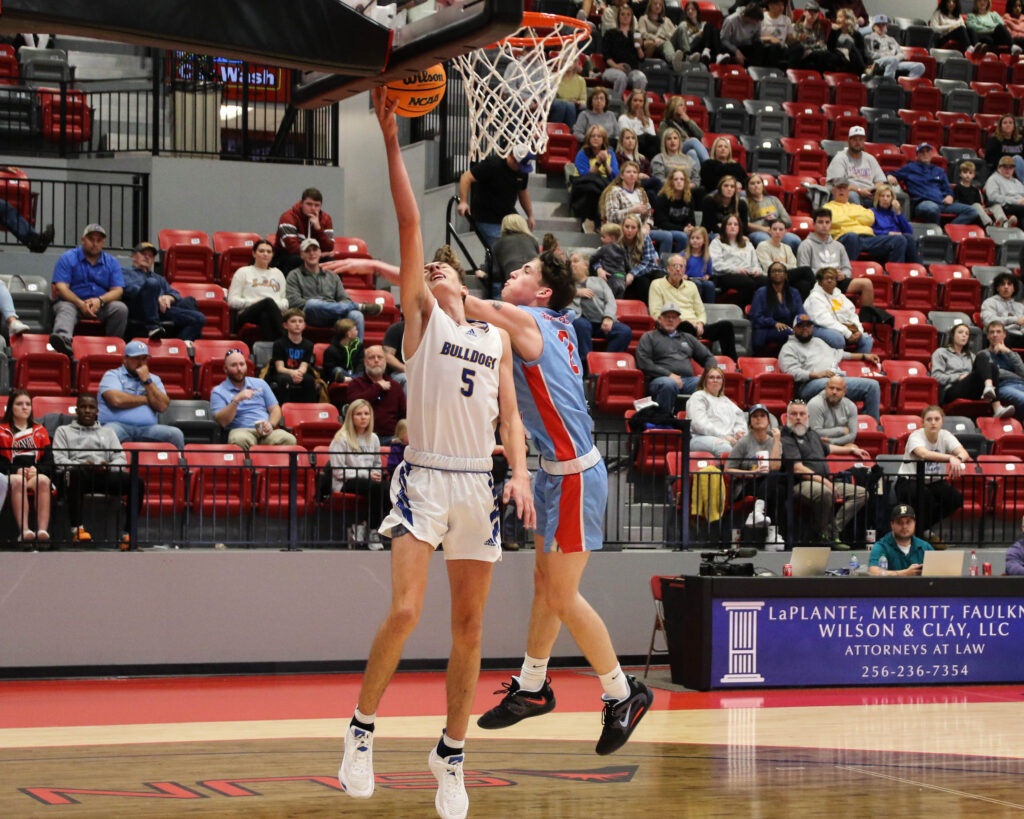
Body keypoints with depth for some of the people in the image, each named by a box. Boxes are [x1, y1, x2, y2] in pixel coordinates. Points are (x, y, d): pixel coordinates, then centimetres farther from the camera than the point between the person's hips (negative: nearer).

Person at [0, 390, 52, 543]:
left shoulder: (40, 431, 23)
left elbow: (49, 461, 12)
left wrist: (37, 469, -9)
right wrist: (16, 470, -13)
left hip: (37, 474, 2)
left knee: (43, 480, -35)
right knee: (18, 481, -38)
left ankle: (43, 529, -48)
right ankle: (23, 530, -51)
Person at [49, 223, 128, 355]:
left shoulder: (112, 262, 14)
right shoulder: (68, 258, 6)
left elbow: (118, 290, 3)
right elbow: (61, 287, -5)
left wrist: (100, 300, -19)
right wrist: (81, 304, -22)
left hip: (101, 306, 3)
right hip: (74, 303, -2)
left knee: (121, 308, -26)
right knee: (65, 309, -37)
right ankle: (63, 338, -70)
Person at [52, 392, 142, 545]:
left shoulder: (107, 432, 33)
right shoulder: (64, 431, 26)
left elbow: (121, 459, 18)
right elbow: (59, 460, 8)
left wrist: (109, 467, -7)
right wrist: (82, 465, -11)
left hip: (105, 475, 2)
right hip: (80, 475, -2)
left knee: (136, 481, -28)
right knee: (75, 474, -42)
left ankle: (128, 532, -32)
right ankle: (77, 527, -45)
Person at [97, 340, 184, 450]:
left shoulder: (154, 379, 22)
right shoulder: (112, 375, 10)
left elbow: (162, 406, 6)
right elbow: (116, 400, -10)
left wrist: (147, 380, 1)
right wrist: (145, 400, 3)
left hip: (147, 429, 4)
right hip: (119, 425, -3)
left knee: (176, 434, -22)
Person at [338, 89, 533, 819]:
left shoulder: (497, 338, 18)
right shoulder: (421, 316, 7)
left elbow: (509, 413, 12)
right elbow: (410, 225, -1)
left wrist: (520, 474, -4)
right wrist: (392, 140, -7)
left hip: (479, 485, 4)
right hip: (425, 478, -4)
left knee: (469, 627, 6)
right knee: (405, 612, -15)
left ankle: (452, 755, 17)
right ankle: (362, 729, 5)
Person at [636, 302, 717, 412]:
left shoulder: (688, 338, 32)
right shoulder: (649, 337, 18)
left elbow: (708, 357, 32)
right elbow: (644, 363, 2)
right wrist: (668, 374, -9)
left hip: (688, 380, 4)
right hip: (661, 379, -4)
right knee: (669, 384, -42)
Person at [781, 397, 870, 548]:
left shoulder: (812, 434, 24)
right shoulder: (786, 439, -4)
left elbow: (827, 448, 45)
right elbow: (798, 468, -15)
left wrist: (851, 449, 49)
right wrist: (824, 481, -20)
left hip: (825, 482, 9)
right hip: (801, 484, -9)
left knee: (861, 493, -2)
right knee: (825, 493, -41)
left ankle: (833, 529, -15)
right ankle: (828, 535, -22)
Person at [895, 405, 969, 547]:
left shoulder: (945, 436, -4)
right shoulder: (916, 436, -18)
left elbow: (964, 453, -21)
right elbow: (924, 454, -40)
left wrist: (958, 459, -47)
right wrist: (951, 457, -53)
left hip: (934, 482, 5)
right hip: (909, 481, -5)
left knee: (956, 498, -23)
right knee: (924, 496, -37)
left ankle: (928, 530, 1)